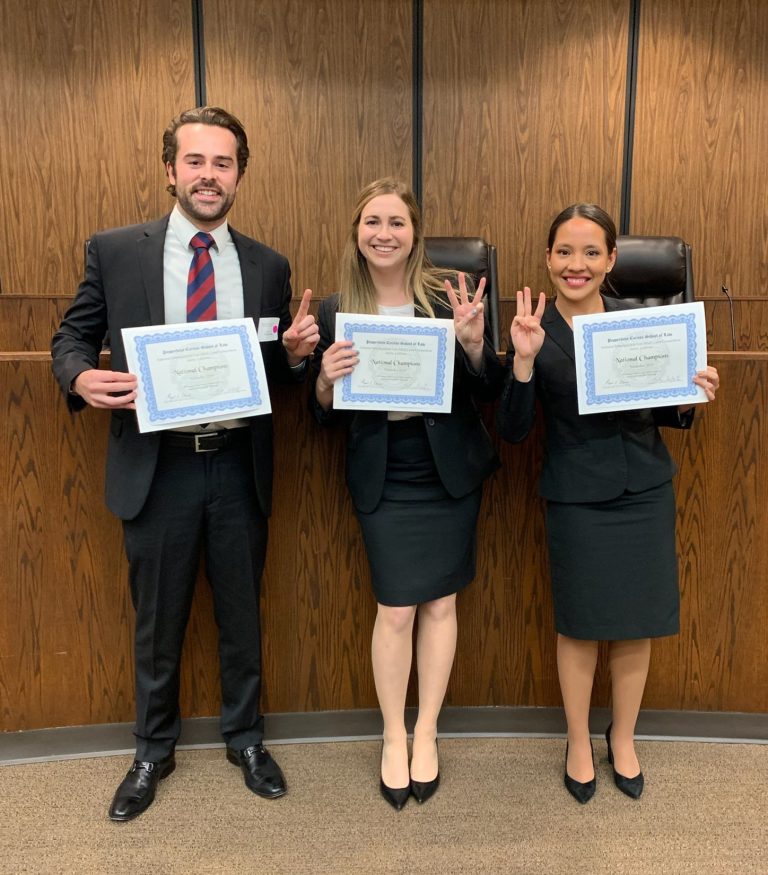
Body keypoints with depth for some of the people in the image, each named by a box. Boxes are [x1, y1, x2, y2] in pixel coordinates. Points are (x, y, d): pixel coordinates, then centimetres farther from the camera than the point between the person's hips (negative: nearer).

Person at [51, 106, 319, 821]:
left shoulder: (268, 267, 5)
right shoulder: (114, 251, 0)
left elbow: (280, 373, 9)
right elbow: (71, 337, 5)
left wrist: (296, 352, -14)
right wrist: (82, 377, -17)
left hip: (238, 468, 1)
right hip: (155, 468, -1)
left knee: (242, 615, 15)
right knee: (156, 622, 15)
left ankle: (245, 738, 39)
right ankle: (154, 750, 38)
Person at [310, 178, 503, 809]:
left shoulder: (448, 297, -4)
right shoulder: (334, 312, -2)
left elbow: (492, 391, -3)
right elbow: (325, 414, 2)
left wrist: (474, 342, -21)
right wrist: (327, 378, -19)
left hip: (451, 472, 1)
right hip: (384, 482, 0)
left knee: (440, 603, 9)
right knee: (396, 610, 2)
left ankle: (426, 733, 29)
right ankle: (394, 738, 25)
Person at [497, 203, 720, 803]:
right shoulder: (535, 331, -6)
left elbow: (661, 414, 9)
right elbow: (512, 430, -11)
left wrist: (690, 399, -12)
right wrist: (524, 360, -24)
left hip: (645, 491, 3)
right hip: (577, 499, -2)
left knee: (638, 623, 12)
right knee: (581, 625, 9)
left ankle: (624, 737, 37)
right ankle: (579, 743, 33)